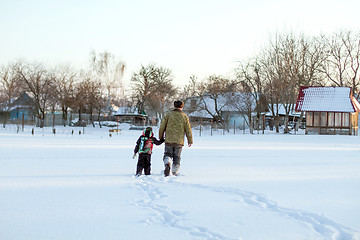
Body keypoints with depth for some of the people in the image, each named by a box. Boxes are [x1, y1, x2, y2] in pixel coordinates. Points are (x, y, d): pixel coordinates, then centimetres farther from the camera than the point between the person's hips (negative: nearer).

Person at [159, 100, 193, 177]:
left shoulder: (168, 114, 1)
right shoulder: (184, 116, 1)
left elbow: (162, 126, 1)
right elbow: (188, 130, 3)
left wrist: (161, 137, 14)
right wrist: (190, 140, 13)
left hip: (169, 140, 0)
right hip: (179, 141, 0)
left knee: (168, 154, 10)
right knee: (177, 158, 10)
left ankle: (167, 164, -21)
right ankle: (174, 174, 10)